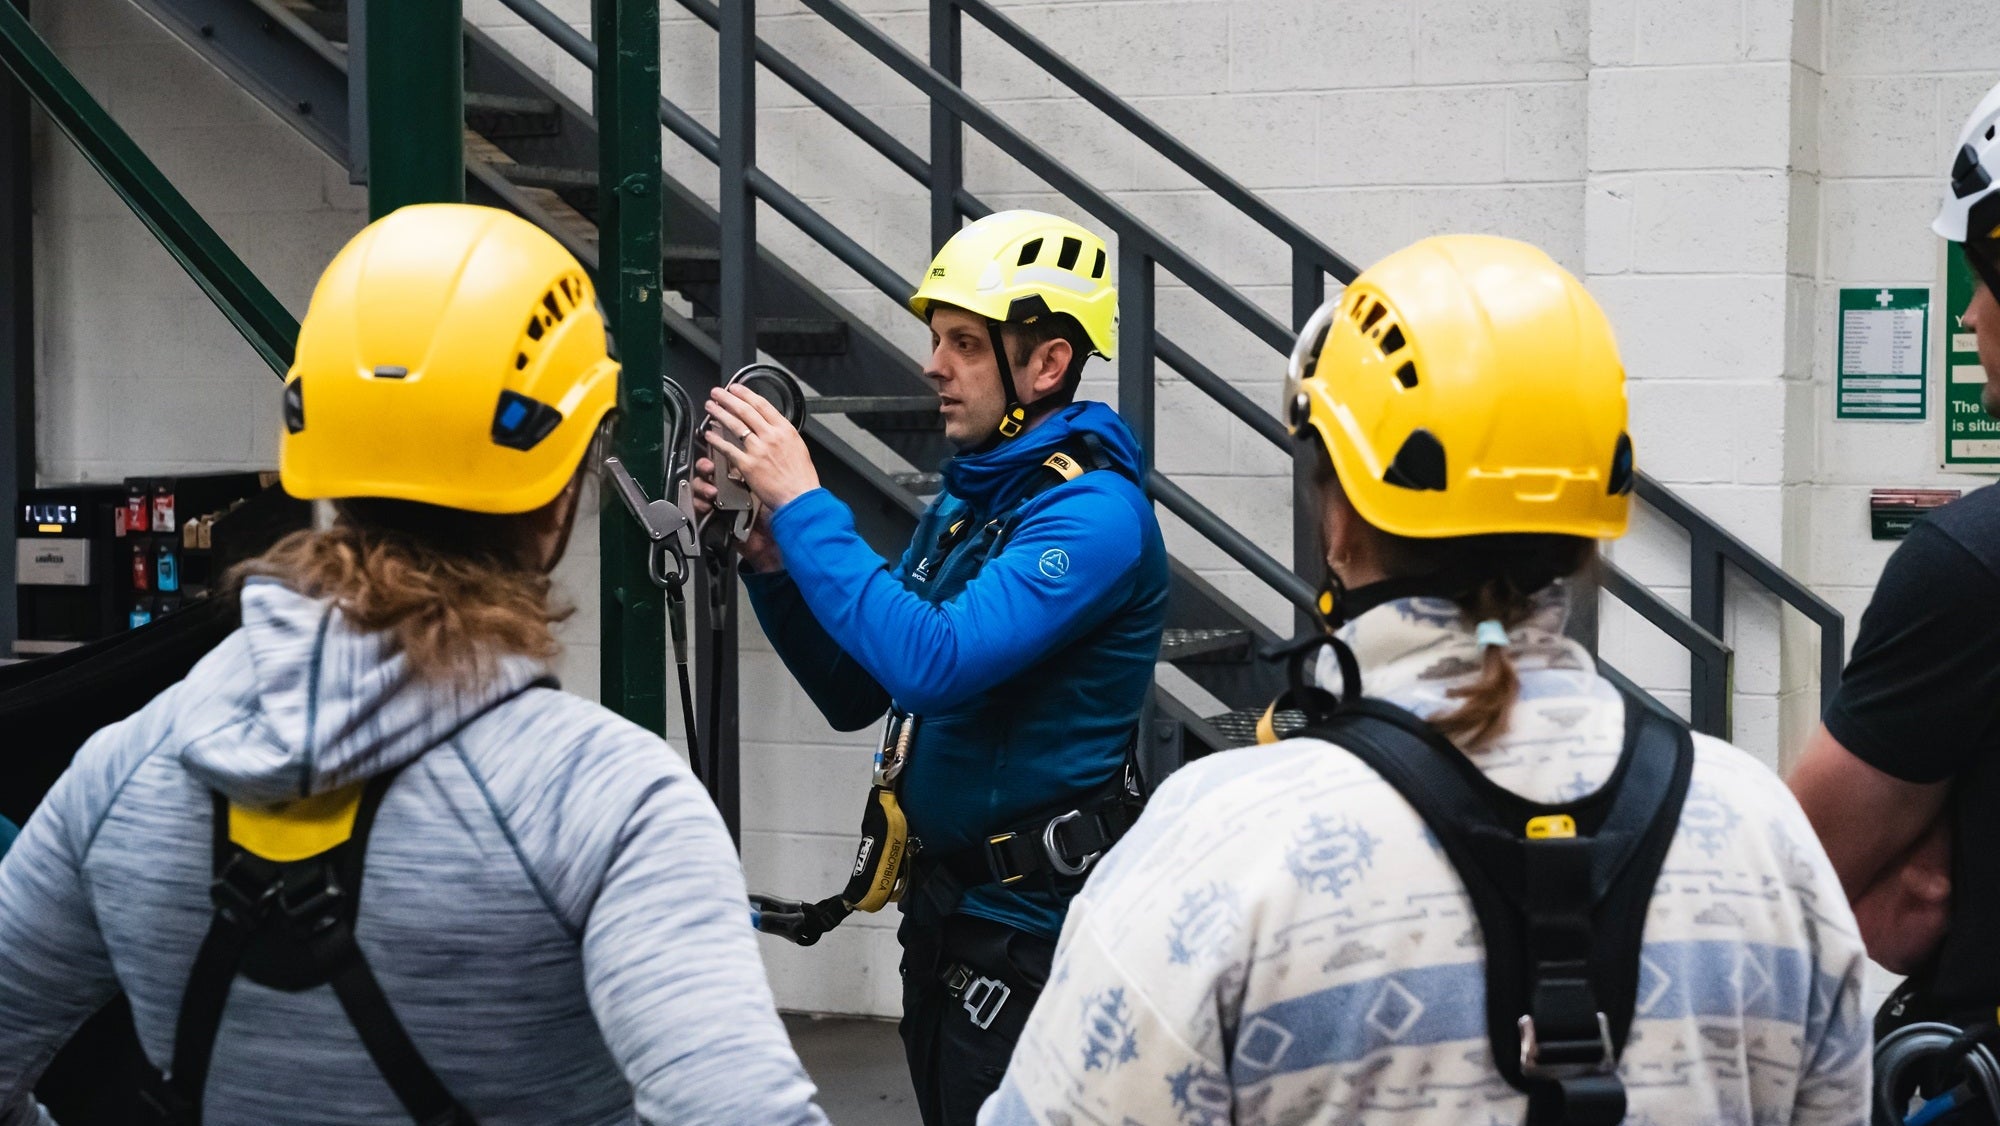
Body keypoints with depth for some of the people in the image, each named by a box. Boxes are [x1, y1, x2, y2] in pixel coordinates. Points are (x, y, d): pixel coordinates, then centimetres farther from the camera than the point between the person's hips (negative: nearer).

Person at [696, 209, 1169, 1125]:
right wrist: (770, 559, -1)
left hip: (1031, 921, -8)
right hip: (944, 899, 8)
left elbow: (934, 663, -29)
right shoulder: (963, 499, 11)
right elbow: (855, 695, 13)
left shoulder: (1093, 512, -17)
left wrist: (804, 507, -22)